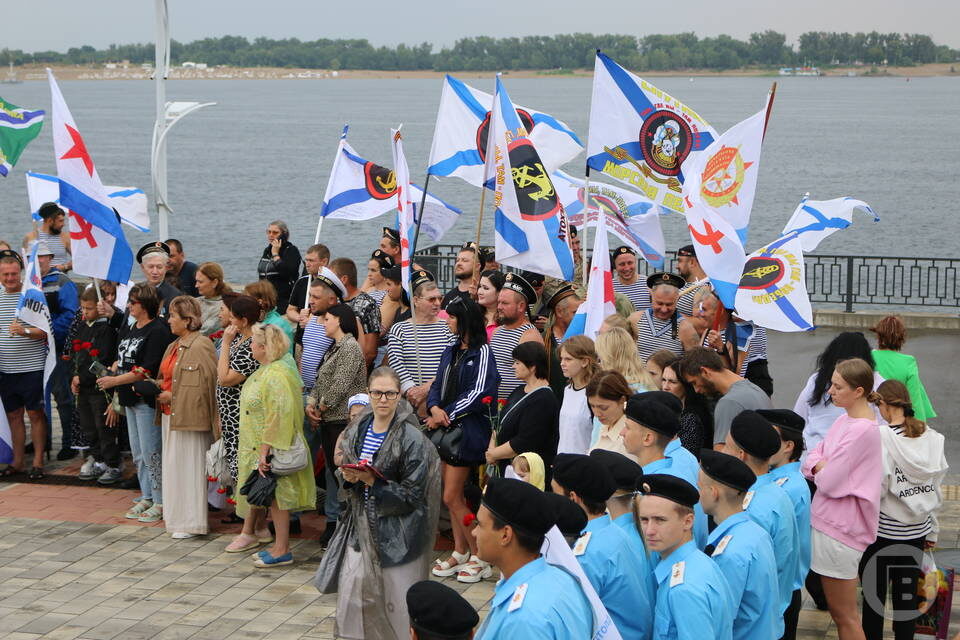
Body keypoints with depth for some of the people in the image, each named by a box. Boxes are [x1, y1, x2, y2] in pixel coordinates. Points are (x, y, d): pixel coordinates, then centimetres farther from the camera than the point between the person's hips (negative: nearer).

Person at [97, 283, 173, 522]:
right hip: (129, 398, 9)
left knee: (151, 453, -4)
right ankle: (146, 498, 25)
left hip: (147, 400, -9)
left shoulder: (158, 331, -16)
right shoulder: (128, 328, 12)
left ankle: (160, 502, 5)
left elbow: (147, 370, -20)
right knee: (138, 453, 15)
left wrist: (114, 381, -16)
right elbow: (121, 361, 20)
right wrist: (116, 399, 15)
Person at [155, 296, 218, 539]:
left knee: (188, 467, -4)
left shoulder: (201, 346, -13)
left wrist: (172, 396, -15)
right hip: (170, 414, 9)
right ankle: (176, 516, 23)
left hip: (189, 416, -9)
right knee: (172, 465, 13)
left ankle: (191, 523, 2)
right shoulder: (174, 346, 16)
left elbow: (207, 383, -18)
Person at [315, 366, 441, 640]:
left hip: (396, 531, -5)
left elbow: (412, 495, -13)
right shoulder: (357, 431, 5)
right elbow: (344, 468, 17)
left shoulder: (412, 439, -12)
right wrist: (348, 476, -7)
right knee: (351, 592, 5)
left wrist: (372, 481, -21)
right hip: (361, 525, 5)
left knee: (396, 602, -2)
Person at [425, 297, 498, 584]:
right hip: (445, 429, 8)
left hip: (467, 431, -8)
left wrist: (447, 415, -15)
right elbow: (437, 385, 11)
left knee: (452, 498, -7)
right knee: (454, 496, 12)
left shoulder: (482, 353, -11)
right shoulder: (450, 352, 14)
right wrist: (435, 409, -10)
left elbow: (478, 394, -18)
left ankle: (480, 557, 3)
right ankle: (460, 552, 23)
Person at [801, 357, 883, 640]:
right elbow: (810, 460, 11)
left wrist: (820, 470, -1)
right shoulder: (845, 419, 8)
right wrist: (821, 466, -11)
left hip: (839, 530, -9)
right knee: (839, 611, 18)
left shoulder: (862, 430, -22)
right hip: (826, 520, 9)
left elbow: (828, 483, -23)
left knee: (844, 615, 1)